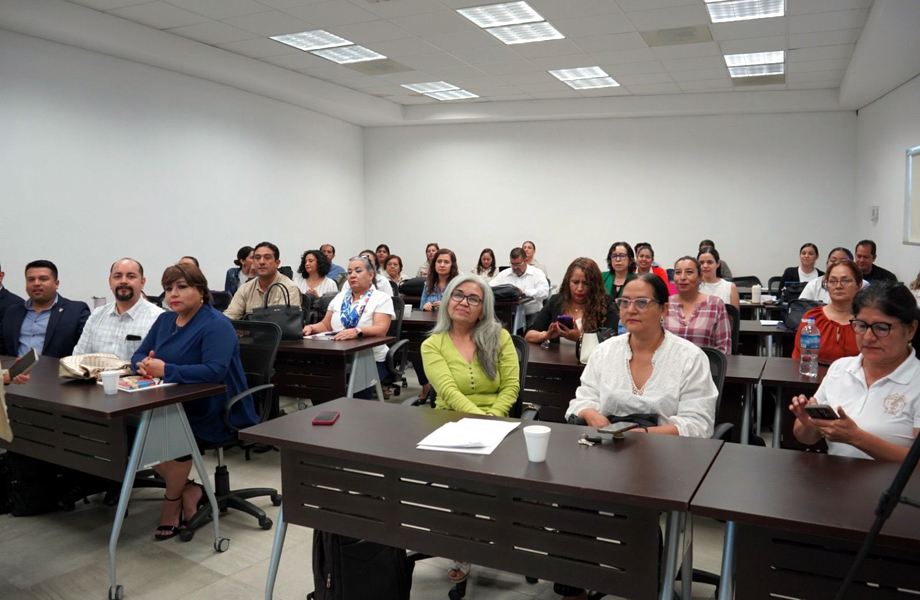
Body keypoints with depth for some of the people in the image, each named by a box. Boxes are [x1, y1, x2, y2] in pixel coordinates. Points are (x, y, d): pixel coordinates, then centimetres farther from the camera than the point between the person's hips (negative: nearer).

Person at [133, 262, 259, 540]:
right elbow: (139, 355, 12)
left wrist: (165, 370, -30)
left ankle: (172, 501, 0)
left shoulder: (216, 325, -15)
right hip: (178, 407, 7)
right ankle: (188, 489, 3)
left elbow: (214, 370, -28)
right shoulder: (164, 320, 10)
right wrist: (144, 365, -13)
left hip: (218, 413, -7)